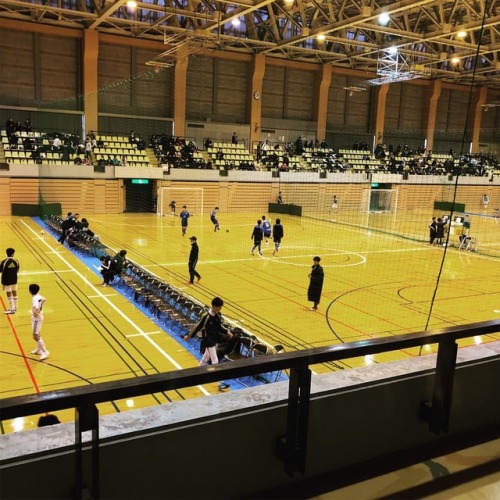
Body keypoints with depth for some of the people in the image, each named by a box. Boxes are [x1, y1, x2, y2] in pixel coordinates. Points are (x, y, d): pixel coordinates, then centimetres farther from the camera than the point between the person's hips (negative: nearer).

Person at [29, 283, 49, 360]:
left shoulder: (34, 299, -26)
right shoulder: (38, 296, 1)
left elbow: (37, 309, -39)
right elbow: (44, 300, 23)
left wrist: (36, 313, -20)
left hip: (36, 318, -10)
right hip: (39, 317, 10)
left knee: (36, 336, -7)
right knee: (37, 334, 24)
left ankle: (45, 352, -7)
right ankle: (39, 350, 39)